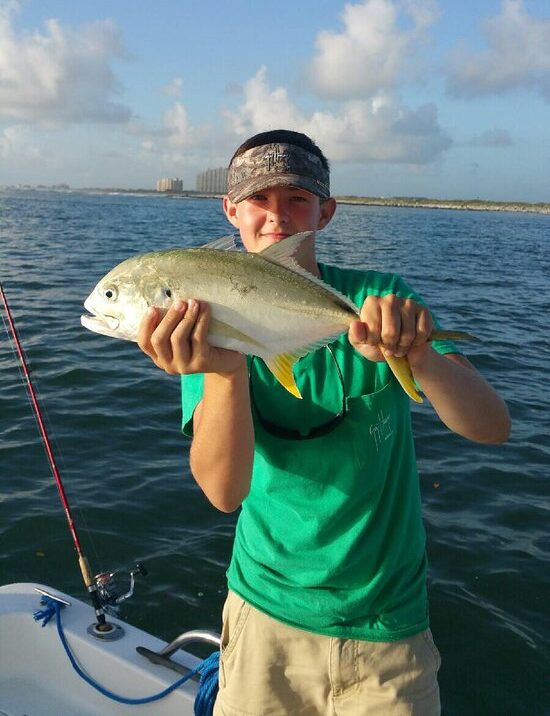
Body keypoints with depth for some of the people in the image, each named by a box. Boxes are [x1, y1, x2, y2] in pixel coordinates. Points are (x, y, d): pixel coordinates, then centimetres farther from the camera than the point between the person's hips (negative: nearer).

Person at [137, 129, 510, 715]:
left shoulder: (381, 299, -10)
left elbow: (493, 427, -19)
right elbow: (226, 491, -24)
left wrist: (417, 356, -39)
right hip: (267, 614, 0)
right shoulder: (210, 325, -10)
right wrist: (224, 373, -42)